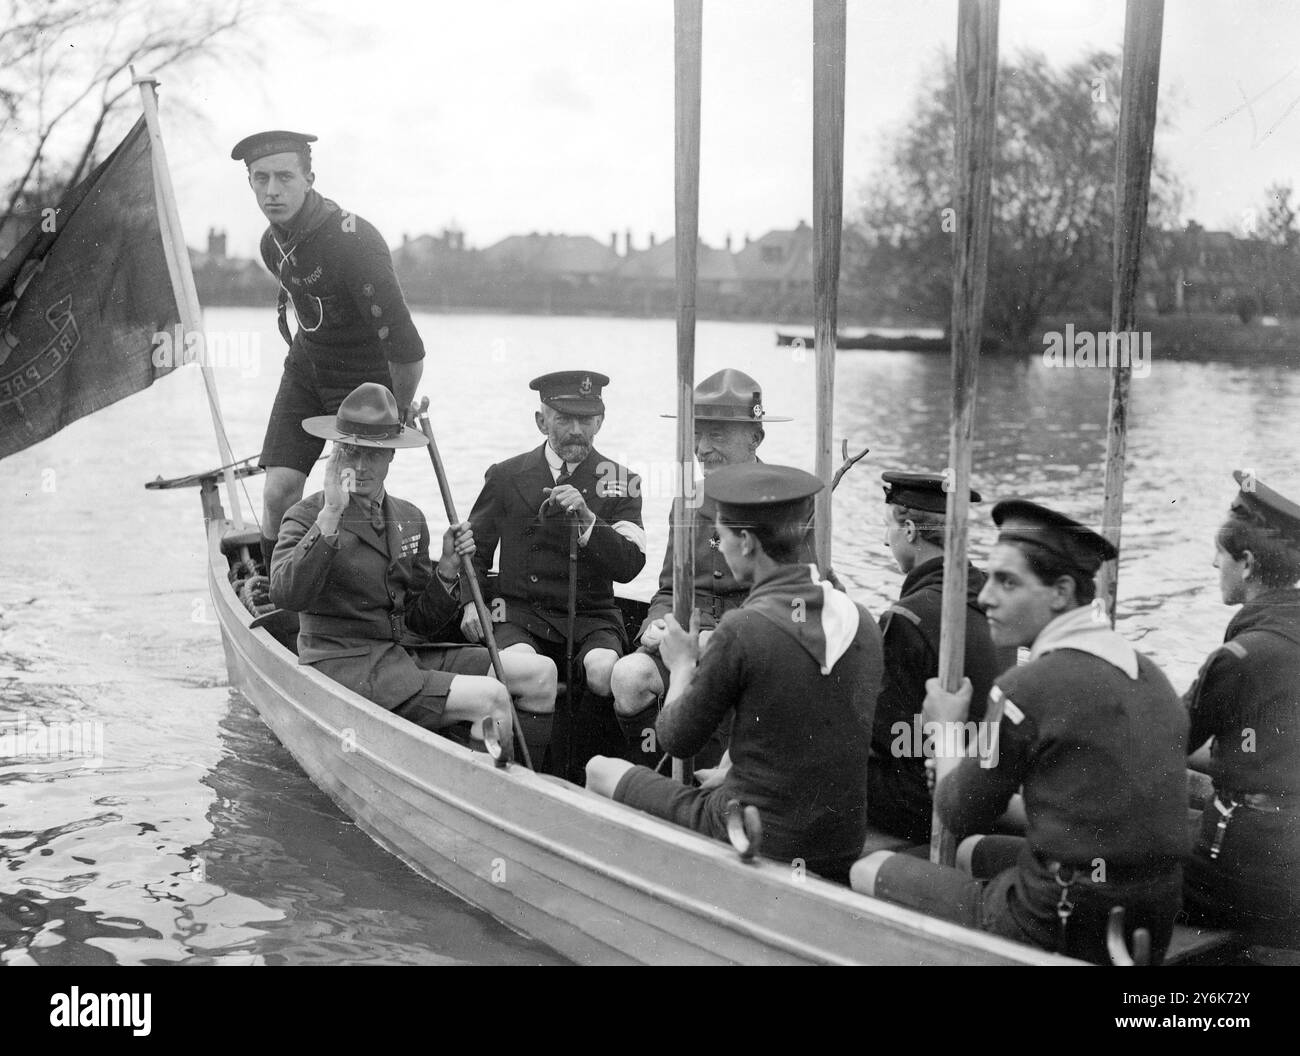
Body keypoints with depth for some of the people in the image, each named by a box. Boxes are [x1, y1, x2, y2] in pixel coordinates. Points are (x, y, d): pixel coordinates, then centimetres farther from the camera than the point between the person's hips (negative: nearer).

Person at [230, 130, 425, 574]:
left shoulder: (354, 242, -28)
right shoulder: (273, 243, -2)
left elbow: (406, 349, -26)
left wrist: (399, 414, -11)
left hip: (366, 380, -6)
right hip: (305, 370, 6)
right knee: (279, 493, -5)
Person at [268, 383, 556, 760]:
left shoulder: (410, 519, 14)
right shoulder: (307, 517, -3)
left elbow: (422, 625, 14)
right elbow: (286, 595, -23)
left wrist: (448, 568, -2)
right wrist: (330, 515, -26)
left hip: (411, 656, 7)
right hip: (346, 666, -7)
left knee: (541, 672, -4)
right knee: (490, 697, -24)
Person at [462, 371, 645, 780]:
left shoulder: (620, 482, 8)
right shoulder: (506, 477, 8)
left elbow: (629, 566, -4)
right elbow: (473, 550, 19)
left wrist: (586, 520, -19)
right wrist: (472, 601, 1)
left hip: (592, 616, 1)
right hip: (522, 613, 0)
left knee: (602, 671, -33)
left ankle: (568, 777, -11)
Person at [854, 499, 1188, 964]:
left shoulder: (1028, 689, -19)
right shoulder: (1147, 671, 4)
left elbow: (960, 815, -6)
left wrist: (947, 729, 11)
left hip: (1065, 931, -8)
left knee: (869, 871, 7)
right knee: (972, 853, 31)